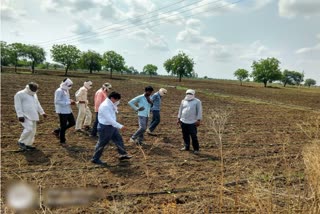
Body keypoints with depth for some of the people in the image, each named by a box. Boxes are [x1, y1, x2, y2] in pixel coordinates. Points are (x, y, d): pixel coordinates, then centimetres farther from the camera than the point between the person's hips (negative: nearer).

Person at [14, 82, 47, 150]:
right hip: (25, 116, -8)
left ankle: (28, 144, 18)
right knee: (29, 129, -19)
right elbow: (18, 106, -12)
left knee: (33, 131, 7)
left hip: (33, 116, 8)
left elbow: (38, 104, 26)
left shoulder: (34, 94, 19)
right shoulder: (20, 94, -6)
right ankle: (21, 142, 1)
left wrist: (42, 112, 23)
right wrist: (20, 116, -19)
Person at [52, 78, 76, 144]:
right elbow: (57, 101, -23)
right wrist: (69, 102, -23)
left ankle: (57, 131, 26)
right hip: (62, 111, -9)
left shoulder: (66, 90, 11)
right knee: (63, 126, 2)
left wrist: (70, 100, 0)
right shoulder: (59, 91, -17)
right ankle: (62, 140, 19)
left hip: (68, 110, 9)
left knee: (72, 122, 14)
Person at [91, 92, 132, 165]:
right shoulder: (105, 106, -27)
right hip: (105, 127, -9)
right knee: (102, 143, 5)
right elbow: (109, 119, -32)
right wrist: (120, 126, -32)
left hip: (112, 126, 10)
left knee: (119, 139, 16)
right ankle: (95, 159, 22)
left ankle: (123, 154, 31)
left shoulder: (111, 104, 5)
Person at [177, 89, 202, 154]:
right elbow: (180, 110, 17)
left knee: (194, 136, -3)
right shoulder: (183, 101, 11)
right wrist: (179, 118, 15)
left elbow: (199, 111, -4)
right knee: (185, 135, 12)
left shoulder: (197, 101, -2)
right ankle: (186, 147, 27)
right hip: (183, 121, 5)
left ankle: (196, 149, 6)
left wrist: (198, 120, -10)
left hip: (192, 122, -4)